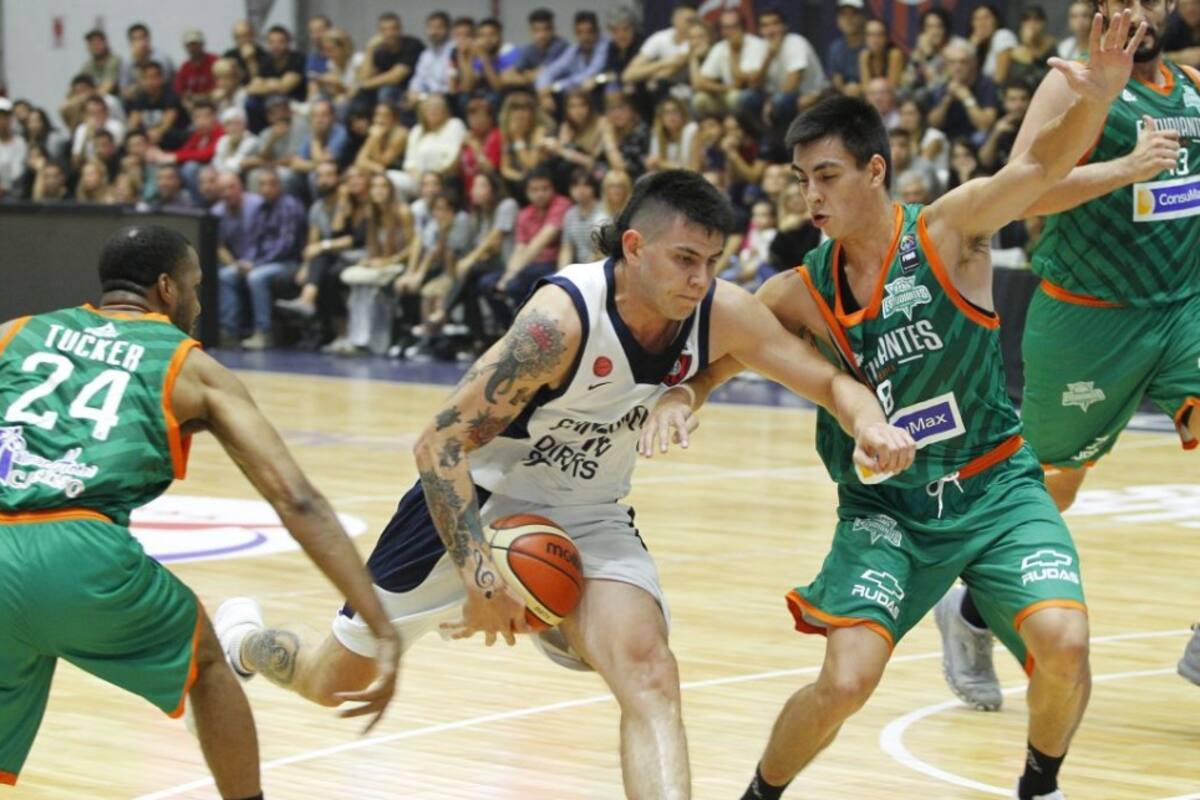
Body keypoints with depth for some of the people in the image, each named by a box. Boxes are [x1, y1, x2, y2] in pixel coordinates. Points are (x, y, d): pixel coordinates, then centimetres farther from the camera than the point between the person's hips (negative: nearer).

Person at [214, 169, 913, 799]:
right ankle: (242, 642, 46)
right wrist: (479, 576, -35)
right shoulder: (562, 318, -32)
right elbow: (442, 445, -28)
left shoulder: (722, 314, -17)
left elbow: (832, 380, -9)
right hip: (475, 501, -3)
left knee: (648, 671, -25)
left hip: (589, 518, 4)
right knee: (335, 683, 13)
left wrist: (868, 421, -32)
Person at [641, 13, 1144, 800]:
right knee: (845, 682, -16)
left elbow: (1043, 163, -25)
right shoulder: (800, 293, -5)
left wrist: (1096, 98, -45)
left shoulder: (950, 231, -11)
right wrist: (679, 397, -21)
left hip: (995, 487, -1)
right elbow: (711, 357, 3)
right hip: (884, 506, 1)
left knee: (1062, 642, -22)